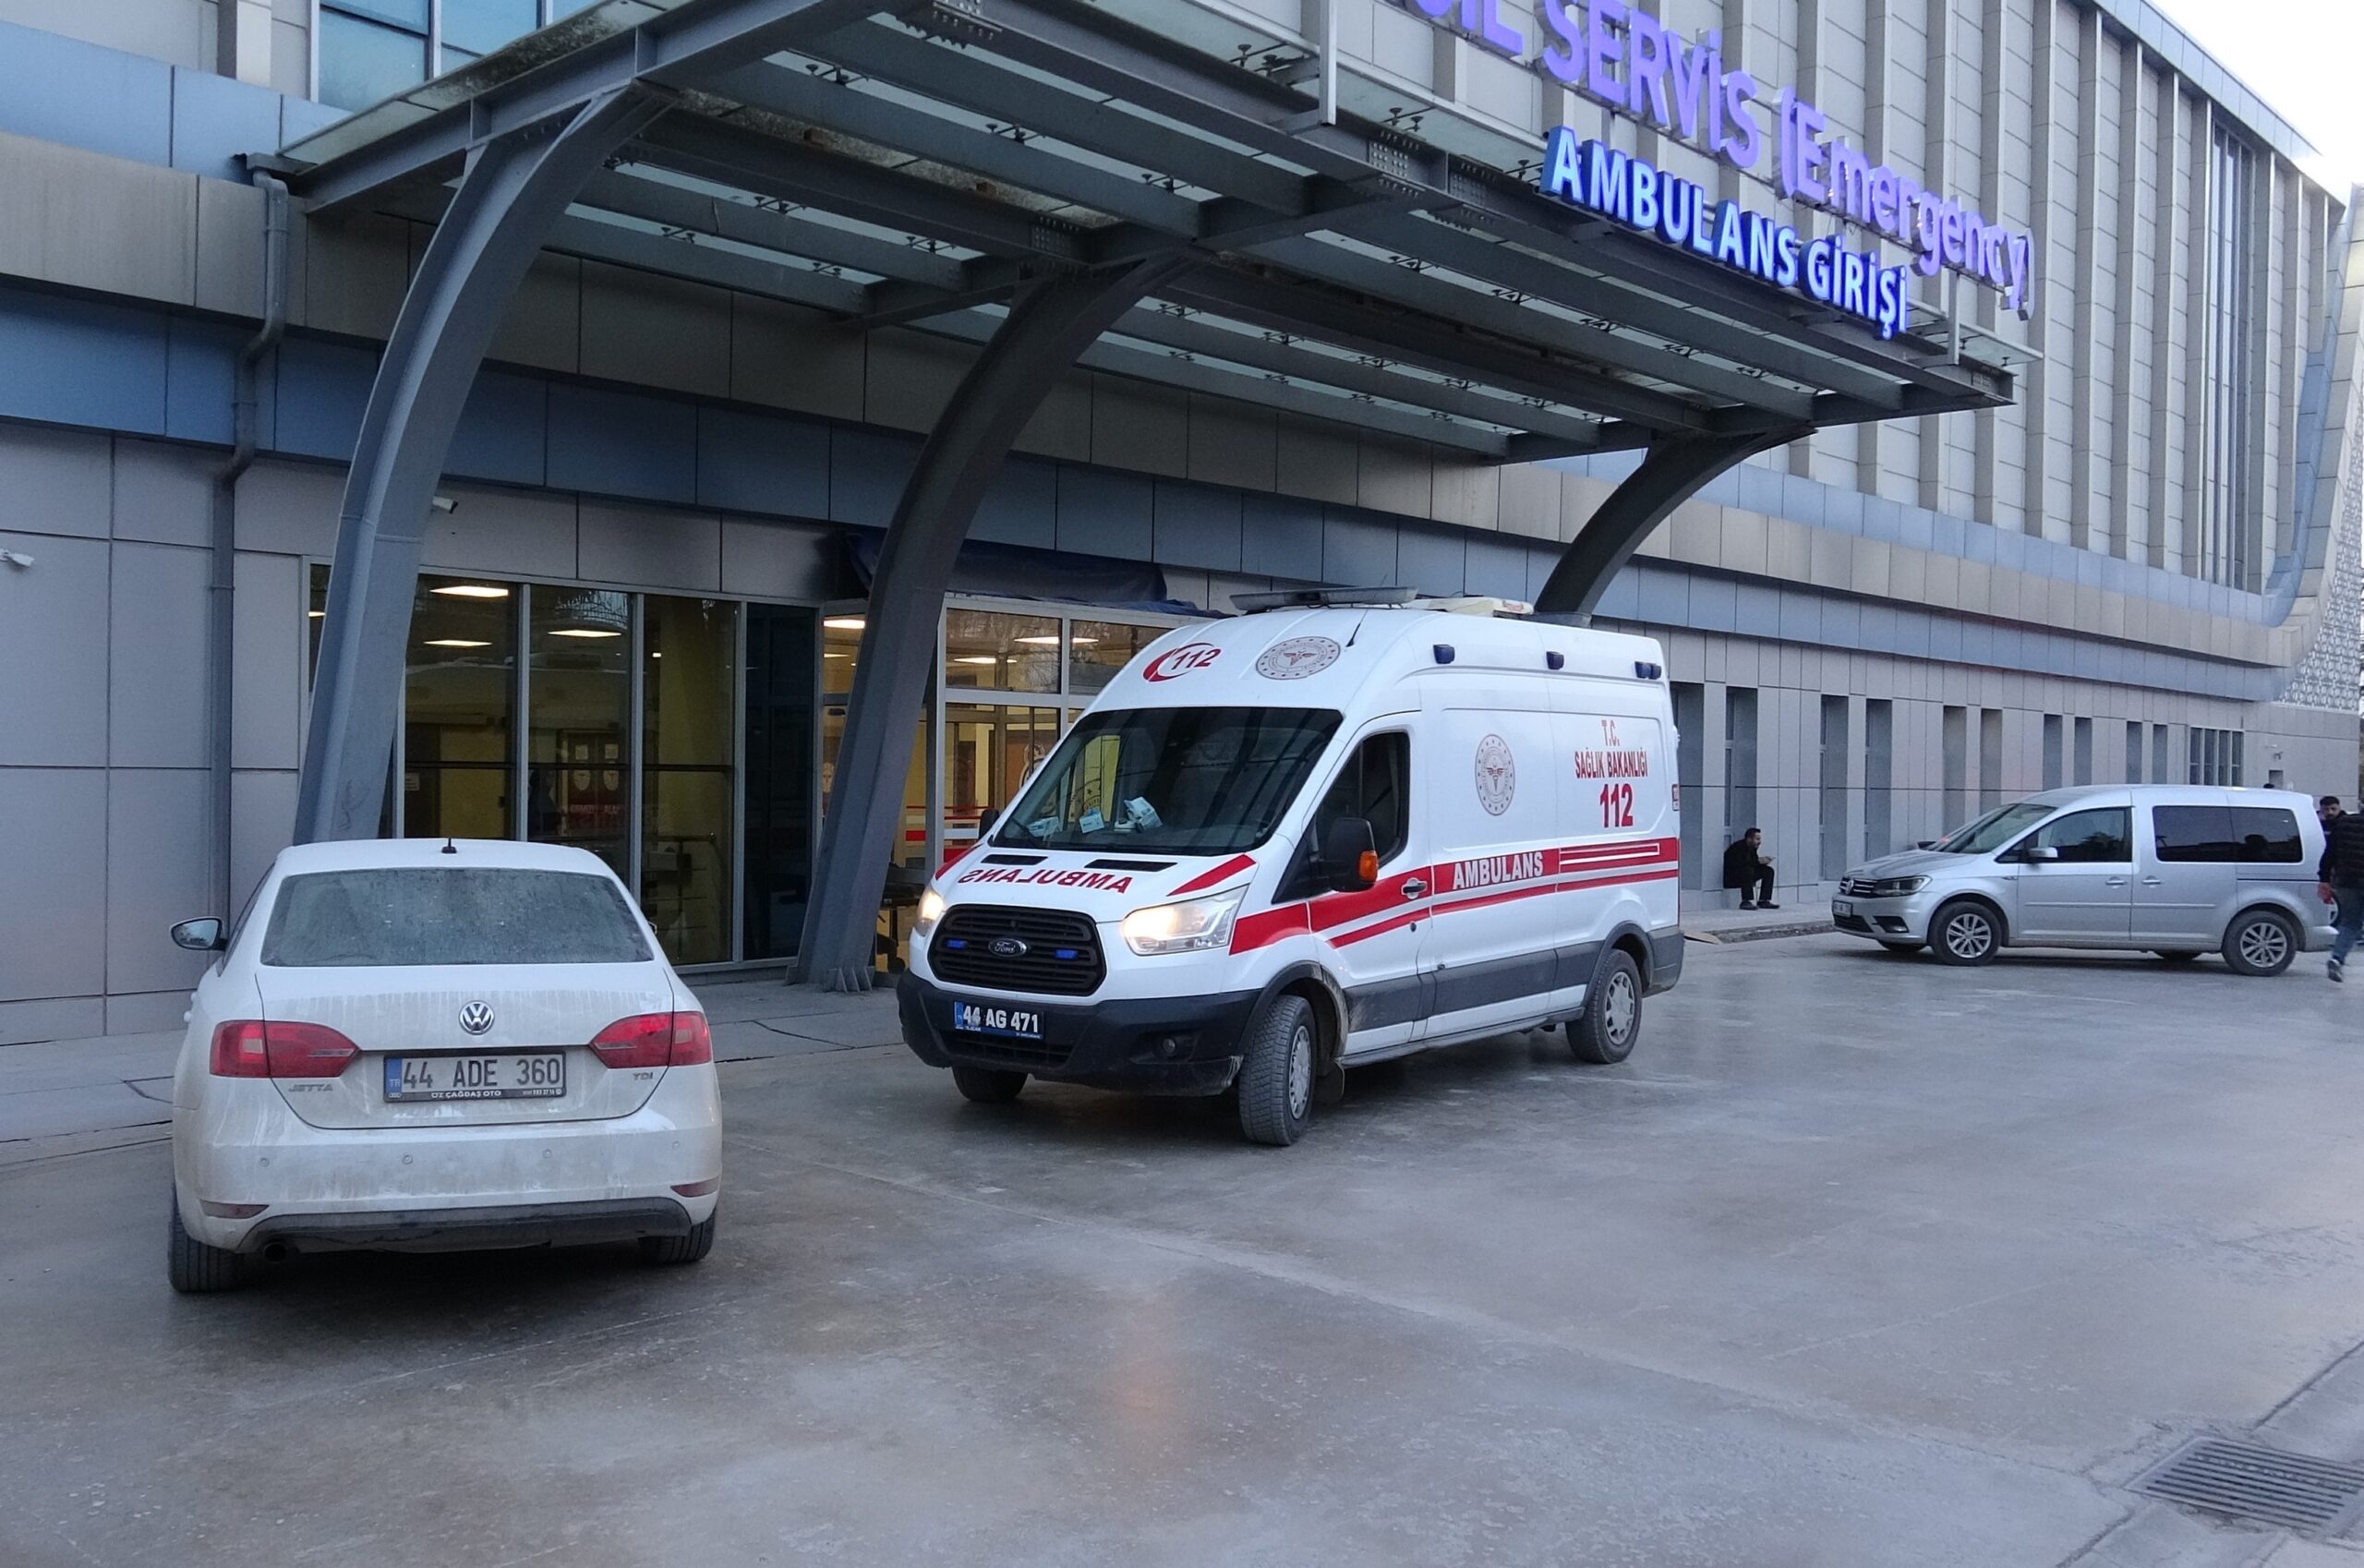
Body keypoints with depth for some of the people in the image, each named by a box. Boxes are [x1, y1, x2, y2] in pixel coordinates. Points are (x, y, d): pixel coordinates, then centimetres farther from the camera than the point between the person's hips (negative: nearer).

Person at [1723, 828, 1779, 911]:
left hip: (1747, 875, 9)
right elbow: (1739, 863, -34)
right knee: (1748, 870, -36)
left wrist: (1763, 861, -16)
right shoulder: (1738, 847, -21)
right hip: (1730, 878, -9)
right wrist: (1758, 861, -31)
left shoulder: (1753, 848, 5)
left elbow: (1753, 862, 6)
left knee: (1768, 871, -2)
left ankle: (1763, 901, -7)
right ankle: (1746, 901, -33)